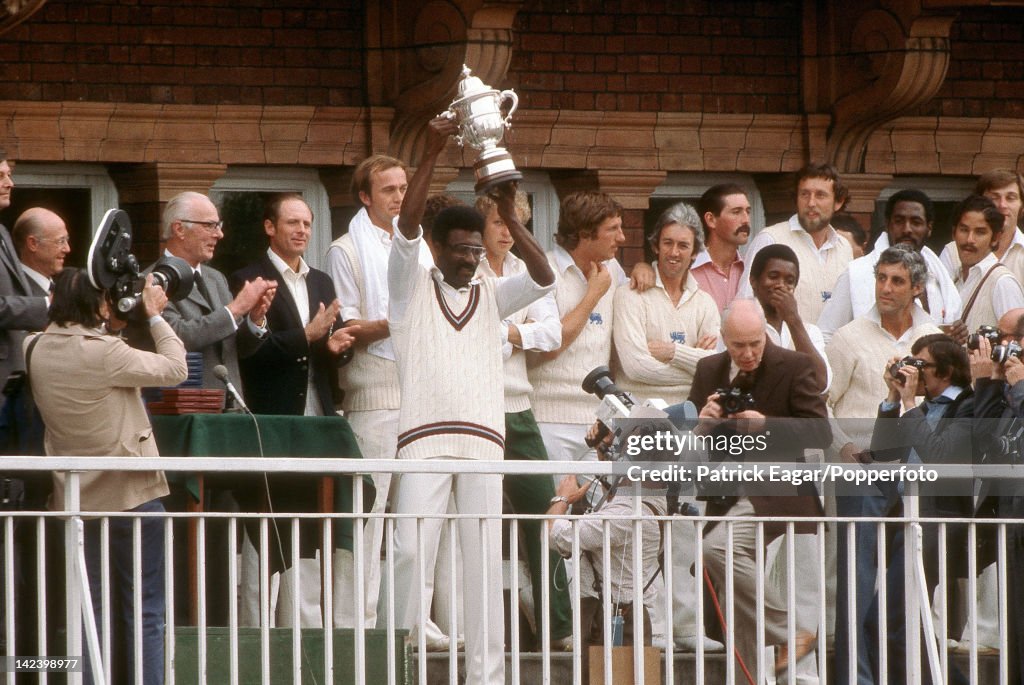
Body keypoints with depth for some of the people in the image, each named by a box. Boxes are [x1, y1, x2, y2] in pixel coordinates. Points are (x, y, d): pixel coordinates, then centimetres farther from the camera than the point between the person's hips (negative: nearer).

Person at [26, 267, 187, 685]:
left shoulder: (38, 350, 0)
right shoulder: (104, 353, -20)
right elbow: (175, 368, -9)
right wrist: (154, 316, 2)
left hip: (74, 500, 6)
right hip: (130, 494, -6)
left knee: (90, 613, 10)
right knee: (145, 614, 2)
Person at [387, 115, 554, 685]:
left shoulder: (491, 298, 19)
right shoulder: (412, 289, 12)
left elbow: (544, 279, 3)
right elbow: (406, 227, -2)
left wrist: (509, 216, -7)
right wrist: (432, 154, -10)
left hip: (483, 440, 2)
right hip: (425, 439, -2)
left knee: (486, 560, -3)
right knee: (413, 553, -10)